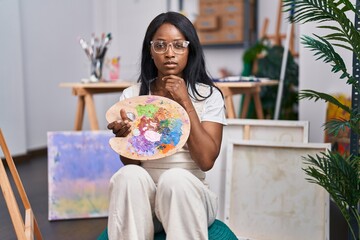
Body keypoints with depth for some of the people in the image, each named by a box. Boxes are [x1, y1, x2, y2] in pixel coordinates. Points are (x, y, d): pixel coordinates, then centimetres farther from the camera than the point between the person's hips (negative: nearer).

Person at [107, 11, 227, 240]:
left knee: (175, 178, -34)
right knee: (129, 175, -31)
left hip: (190, 194, -1)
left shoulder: (209, 95, -2)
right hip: (144, 195, 1)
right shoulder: (131, 96, 3)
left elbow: (206, 160, -12)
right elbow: (131, 163, -1)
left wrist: (185, 103, -15)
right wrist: (123, 137, -22)